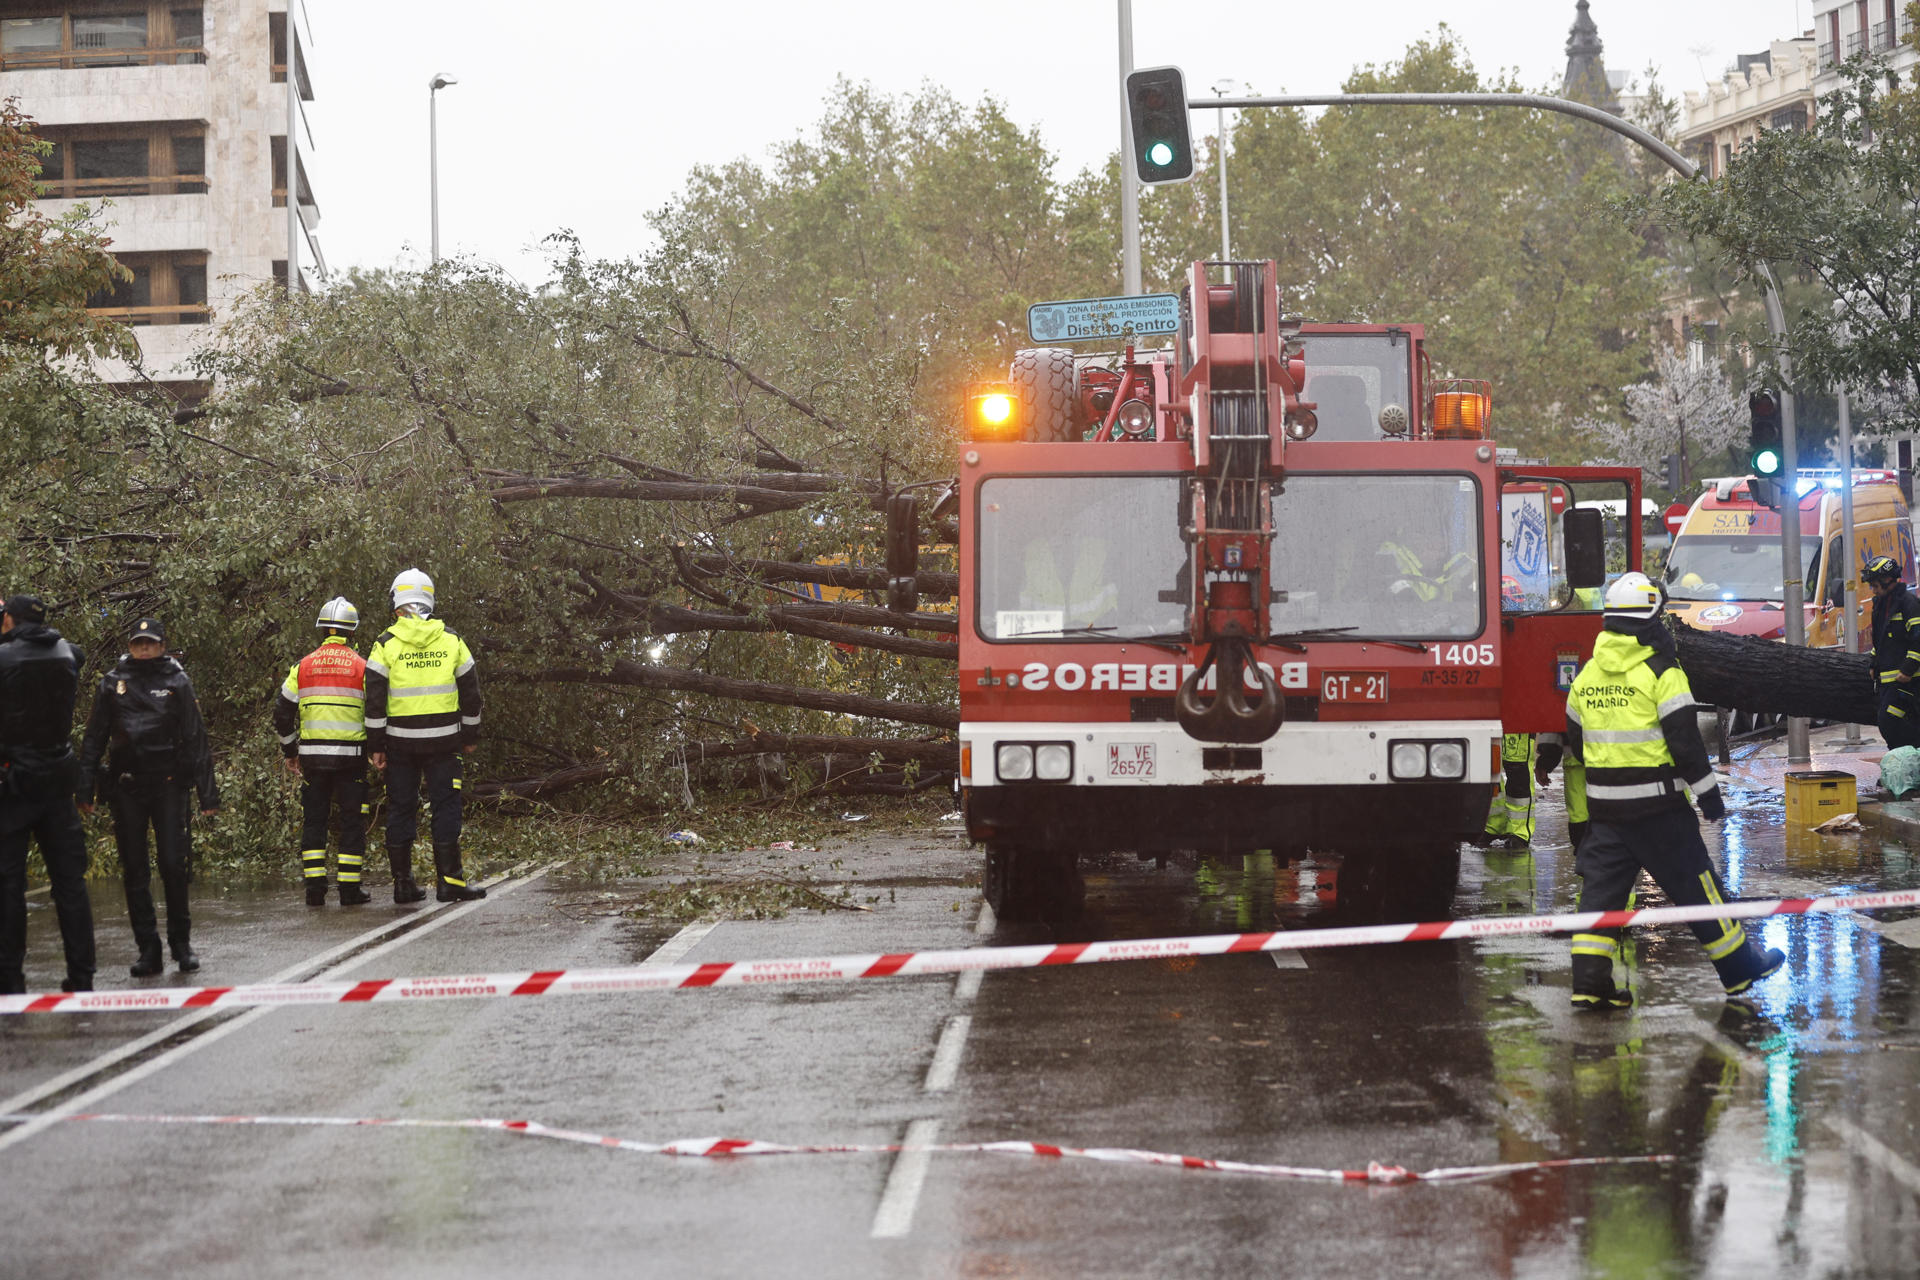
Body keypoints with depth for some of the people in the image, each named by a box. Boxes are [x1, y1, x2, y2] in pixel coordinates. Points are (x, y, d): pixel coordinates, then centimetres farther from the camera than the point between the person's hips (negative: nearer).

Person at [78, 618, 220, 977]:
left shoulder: (177, 682, 4)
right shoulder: (112, 683, 8)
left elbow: (195, 738, 4)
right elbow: (94, 739, 10)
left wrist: (207, 792, -1)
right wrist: (86, 787, 3)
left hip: (168, 785, -2)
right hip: (126, 786, 2)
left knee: (173, 864, -7)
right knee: (134, 870, 3)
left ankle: (181, 942, 7)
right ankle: (148, 949, 8)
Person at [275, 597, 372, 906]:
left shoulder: (303, 667, 4)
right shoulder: (362, 667, -3)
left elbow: (282, 713, 6)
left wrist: (290, 752, 16)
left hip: (312, 754, 2)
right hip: (351, 754, -2)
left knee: (313, 820, 9)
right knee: (352, 820, 5)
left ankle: (315, 889, 4)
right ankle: (350, 888, 3)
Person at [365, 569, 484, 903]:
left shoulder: (386, 644, -4)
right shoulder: (451, 641, 2)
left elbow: (374, 699, -6)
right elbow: (470, 693, 7)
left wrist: (375, 745, 0)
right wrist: (470, 734, 19)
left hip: (400, 740, 0)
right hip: (443, 740, 0)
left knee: (401, 809, 7)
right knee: (446, 807, 3)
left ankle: (403, 883, 8)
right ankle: (449, 881, -2)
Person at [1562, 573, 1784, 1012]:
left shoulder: (1587, 675, 7)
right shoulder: (1661, 672, -12)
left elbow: (1575, 742, 16)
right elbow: (1685, 741, -15)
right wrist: (1708, 793, -6)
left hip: (1605, 806, 5)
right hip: (1657, 803, -5)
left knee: (1602, 888, 5)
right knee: (1694, 884, 5)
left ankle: (1589, 984, -3)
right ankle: (1740, 967, 17)